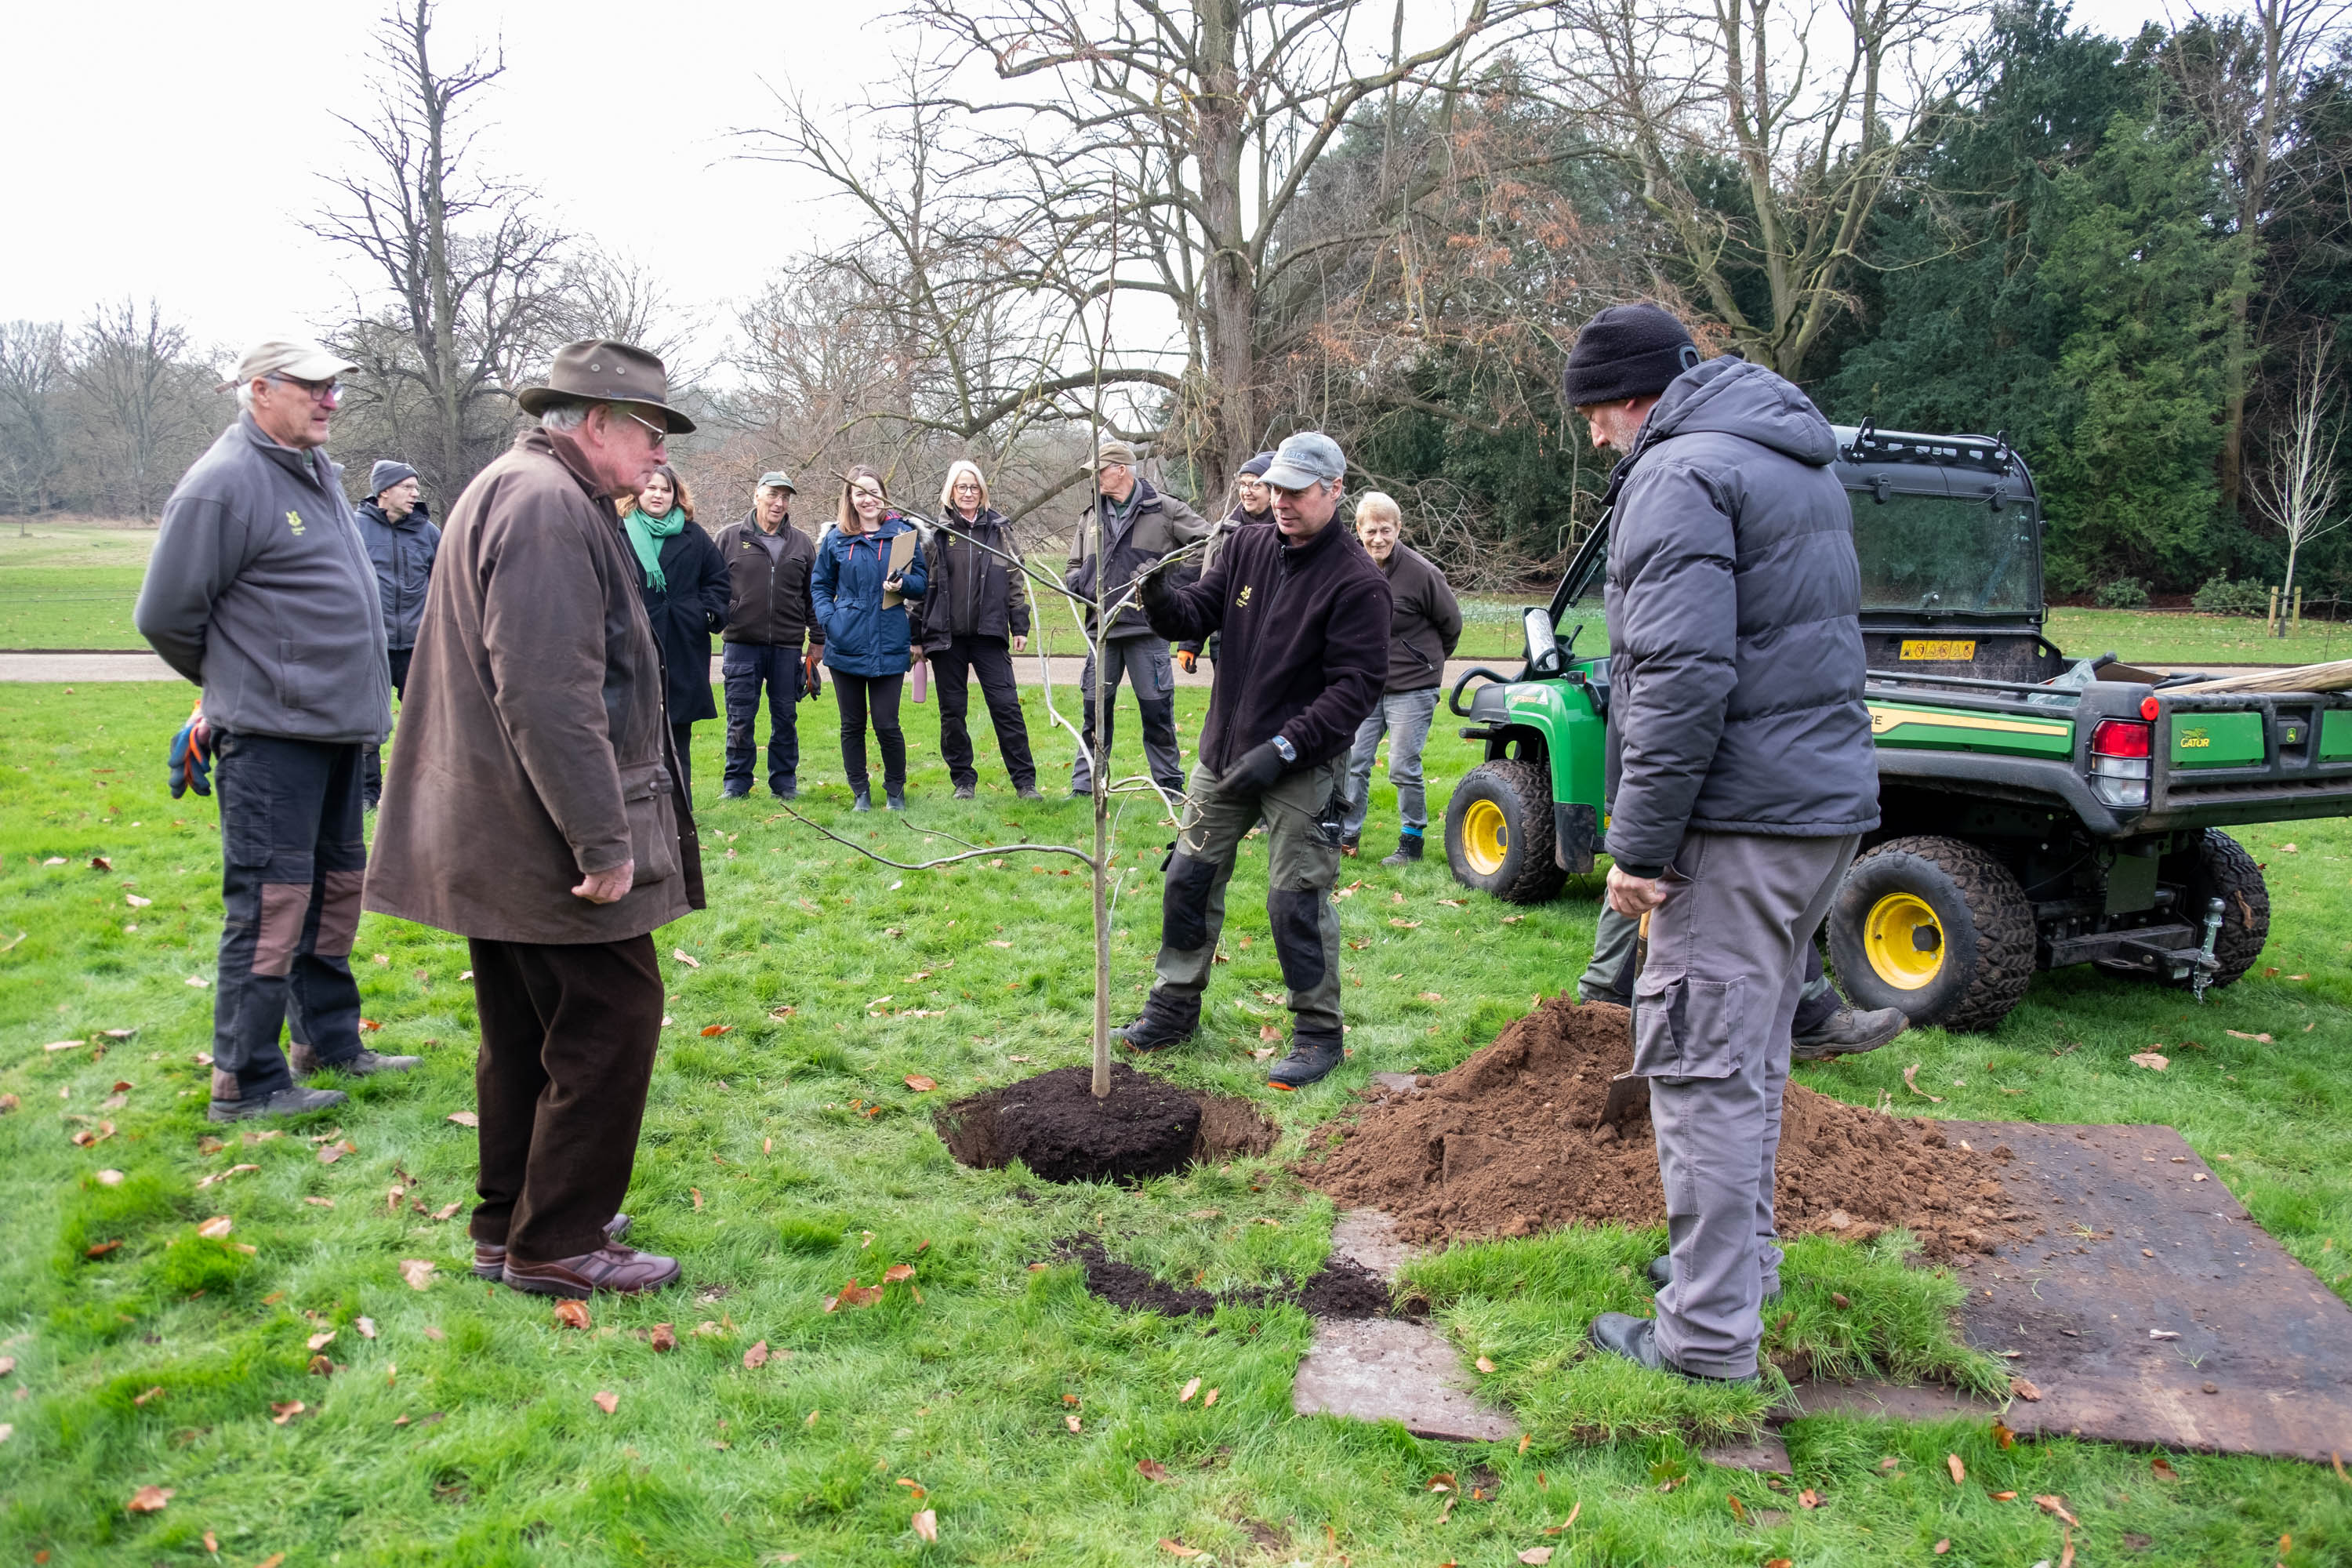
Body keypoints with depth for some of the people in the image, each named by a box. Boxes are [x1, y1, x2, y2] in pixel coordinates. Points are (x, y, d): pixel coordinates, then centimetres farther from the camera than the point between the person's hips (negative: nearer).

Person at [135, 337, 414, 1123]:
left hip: (335, 726, 9)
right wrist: (233, 681, 3)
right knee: (272, 900, -5)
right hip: (271, 733, -9)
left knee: (338, 883, 17)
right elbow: (165, 613, -12)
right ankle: (246, 1082, 5)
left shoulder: (317, 470, 14)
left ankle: (333, 1042, 31)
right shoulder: (225, 483, -14)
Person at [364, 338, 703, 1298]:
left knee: (529, 1032, 18)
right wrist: (604, 839, -24)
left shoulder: (516, 491, 19)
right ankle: (557, 1245, 8)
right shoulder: (548, 504, -16)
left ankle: (510, 1225, 29)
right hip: (547, 840, -11)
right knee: (611, 1022, -2)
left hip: (497, 842, 11)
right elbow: (548, 694, -25)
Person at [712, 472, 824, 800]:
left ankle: (784, 781, 18)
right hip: (741, 644, -2)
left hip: (787, 646, 2)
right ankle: (736, 781, 13)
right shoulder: (730, 537, 4)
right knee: (740, 717, 2)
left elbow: (814, 596, 13)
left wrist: (818, 640, 10)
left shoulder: (801, 544, 11)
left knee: (785, 717, 8)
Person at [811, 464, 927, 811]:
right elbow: (819, 585, 12)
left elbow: (922, 580, 6)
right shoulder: (836, 538, 4)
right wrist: (829, 620, -5)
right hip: (847, 646, 2)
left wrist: (904, 583, -16)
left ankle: (895, 792, 18)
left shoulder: (903, 533, 2)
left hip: (889, 646, -2)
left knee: (887, 724, -1)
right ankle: (860, 793, 22)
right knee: (852, 725, 9)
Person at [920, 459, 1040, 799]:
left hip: (989, 632, 0)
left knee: (1006, 704, -5)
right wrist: (917, 637, 1)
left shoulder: (998, 529, 8)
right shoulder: (936, 532, 5)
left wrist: (1020, 626, 3)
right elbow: (922, 584, 5)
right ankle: (963, 780, 16)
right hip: (947, 634, 0)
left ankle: (1025, 780, -1)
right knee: (952, 710, 5)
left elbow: (1014, 581, 10)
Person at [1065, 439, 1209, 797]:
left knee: (1157, 712, 0)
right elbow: (1074, 567, 24)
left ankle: (1170, 785, 11)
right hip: (1102, 631, 4)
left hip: (1148, 629, -4)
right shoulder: (1091, 518, 17)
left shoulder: (1164, 510, 0)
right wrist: (1078, 582, 1)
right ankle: (1083, 786, 15)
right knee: (1094, 710, 7)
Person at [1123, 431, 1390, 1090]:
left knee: (1297, 900, -2)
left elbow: (1356, 686, -17)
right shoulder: (1247, 547, 5)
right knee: (1189, 878, 12)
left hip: (1302, 767, -6)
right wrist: (1162, 599, -19)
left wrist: (1283, 749, -24)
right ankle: (1174, 1006, 28)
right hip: (1224, 753, 6)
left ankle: (1319, 1034, 14)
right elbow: (1199, 614, 5)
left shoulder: (1357, 581, -13)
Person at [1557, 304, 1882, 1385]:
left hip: (1742, 816, -10)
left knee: (1703, 1065, -4)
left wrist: (1640, 844, -19)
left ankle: (1708, 1331, 4)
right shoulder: (1797, 463, 19)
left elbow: (1683, 678, -23)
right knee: (1753, 1052, 20)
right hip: (1827, 799, 10)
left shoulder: (1681, 474, -13)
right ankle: (1742, 1258, 34)